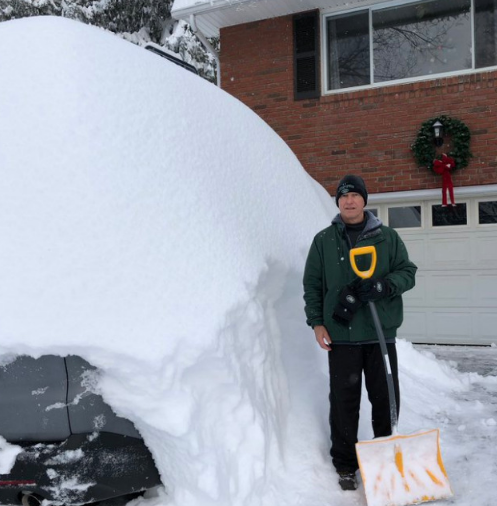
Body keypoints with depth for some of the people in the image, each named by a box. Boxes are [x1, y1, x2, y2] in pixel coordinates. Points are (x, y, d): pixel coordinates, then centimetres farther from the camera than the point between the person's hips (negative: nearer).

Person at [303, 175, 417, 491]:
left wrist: (382, 286, -16)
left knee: (386, 397, 9)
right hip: (341, 335, -1)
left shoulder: (388, 237, 7)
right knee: (344, 400, 3)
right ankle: (345, 464, 17)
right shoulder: (324, 240, 6)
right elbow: (312, 284, 7)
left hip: (381, 333, 1)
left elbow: (408, 272, 4)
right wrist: (317, 322, -2)